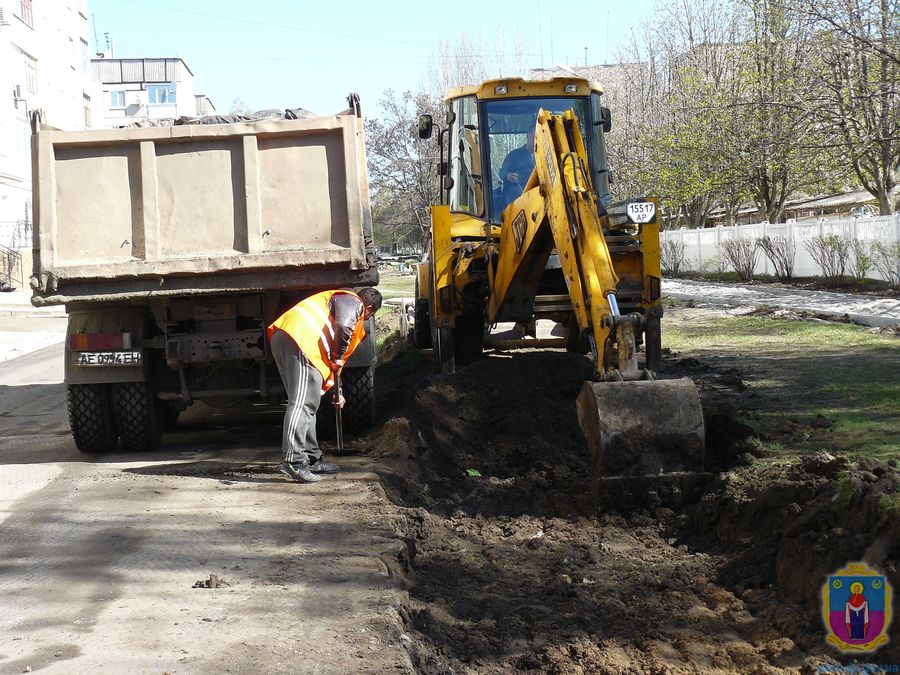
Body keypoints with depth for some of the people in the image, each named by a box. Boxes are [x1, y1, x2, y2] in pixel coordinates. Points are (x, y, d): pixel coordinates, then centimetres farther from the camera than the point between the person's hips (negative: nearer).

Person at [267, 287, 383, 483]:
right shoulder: (352, 302, 7)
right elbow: (343, 327, -17)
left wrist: (335, 390, 42)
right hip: (299, 338, -10)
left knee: (308, 403, 16)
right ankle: (294, 461, -20)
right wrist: (337, 358, -3)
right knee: (302, 402, -14)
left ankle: (312, 458, 22)